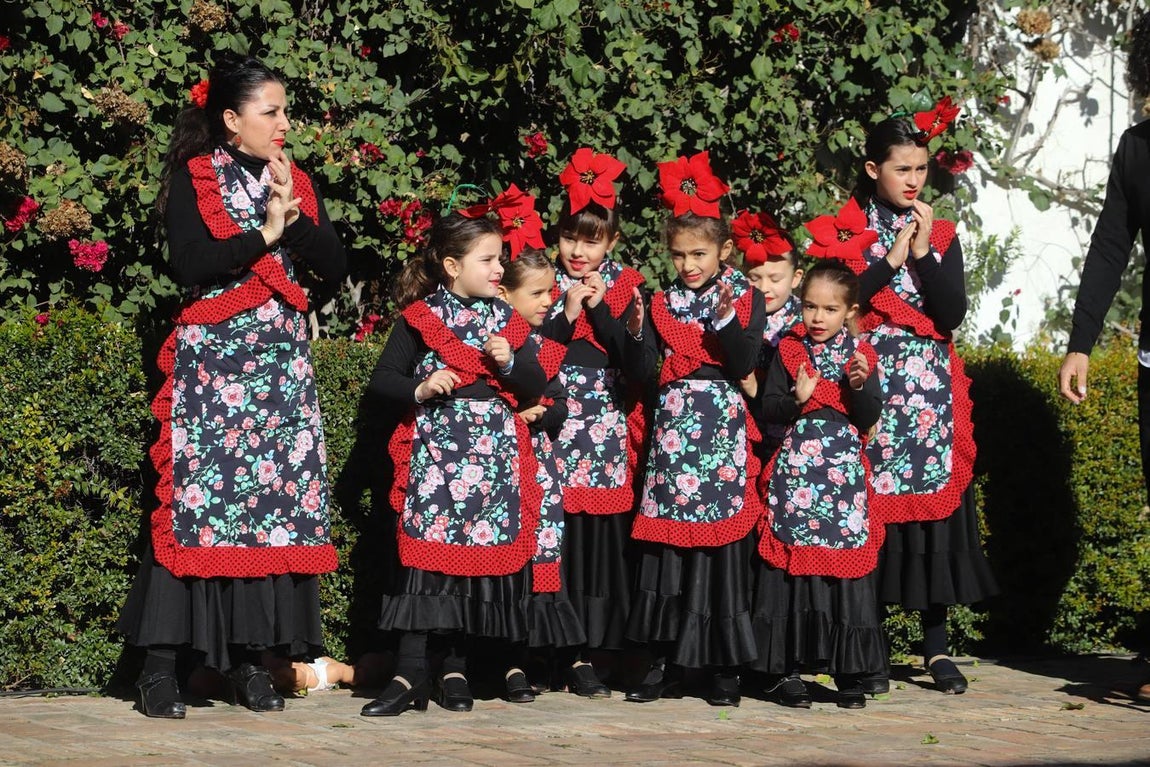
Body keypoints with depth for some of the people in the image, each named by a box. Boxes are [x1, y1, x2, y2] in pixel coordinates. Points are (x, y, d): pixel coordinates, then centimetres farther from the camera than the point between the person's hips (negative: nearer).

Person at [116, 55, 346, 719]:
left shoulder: (298, 183, 14)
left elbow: (335, 265, 6)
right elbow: (188, 263, -14)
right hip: (212, 357, -5)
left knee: (277, 503, -1)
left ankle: (252, 657, 4)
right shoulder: (194, 178, 0)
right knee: (197, 501, -9)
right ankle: (161, 664, -7)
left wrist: (293, 212, -6)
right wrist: (264, 234, -10)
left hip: (283, 359, 5)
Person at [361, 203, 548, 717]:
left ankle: (456, 667, 13)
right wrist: (419, 391, -16)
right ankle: (410, 675, -9)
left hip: (495, 450, 4)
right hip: (436, 447, -4)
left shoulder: (506, 320, 12)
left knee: (481, 552, 3)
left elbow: (535, 386, 11)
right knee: (426, 551, -9)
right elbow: (382, 380, 1)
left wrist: (510, 363, -7)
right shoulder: (419, 318, 1)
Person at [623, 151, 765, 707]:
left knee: (722, 544, -4)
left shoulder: (745, 298, 2)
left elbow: (744, 364, -9)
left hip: (722, 431, -3)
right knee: (667, 549, 1)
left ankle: (725, 669, 3)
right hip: (673, 429, 3)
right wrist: (637, 330, -12)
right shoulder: (664, 303, 11)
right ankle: (666, 665, 7)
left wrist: (727, 320, -21)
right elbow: (648, 369, 3)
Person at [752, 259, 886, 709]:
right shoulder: (789, 351, 5)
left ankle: (849, 673, 6)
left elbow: (870, 418, 1)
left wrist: (860, 385, -16)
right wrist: (797, 398, -16)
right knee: (791, 564, -3)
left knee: (846, 564, 0)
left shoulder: (860, 355, 7)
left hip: (845, 472, 1)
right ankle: (784, 669, 3)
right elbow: (768, 410, 2)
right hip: (796, 470, -1)